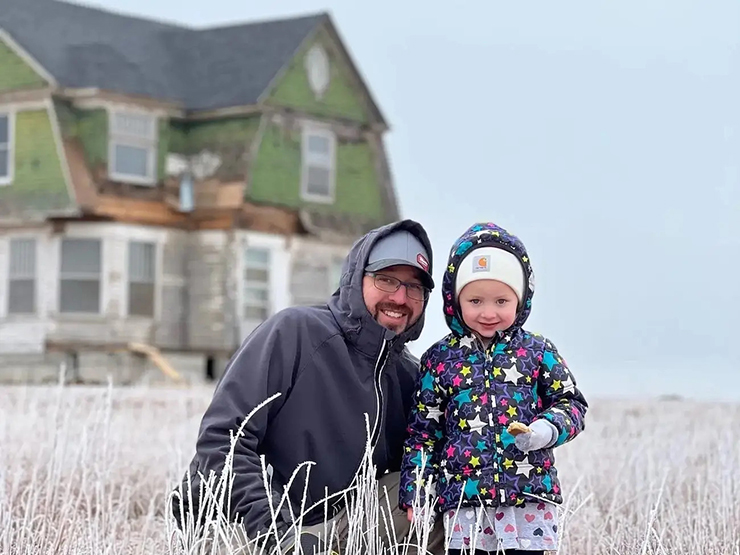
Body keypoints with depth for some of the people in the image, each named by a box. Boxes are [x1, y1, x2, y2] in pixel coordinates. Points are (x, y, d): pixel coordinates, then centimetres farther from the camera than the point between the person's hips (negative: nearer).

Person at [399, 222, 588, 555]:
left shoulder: (538, 352, 5)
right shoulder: (440, 359, 7)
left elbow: (571, 403, 9)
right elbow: (423, 429, 10)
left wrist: (547, 430, -13)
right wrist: (415, 490, 3)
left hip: (529, 493, 0)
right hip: (463, 497, 1)